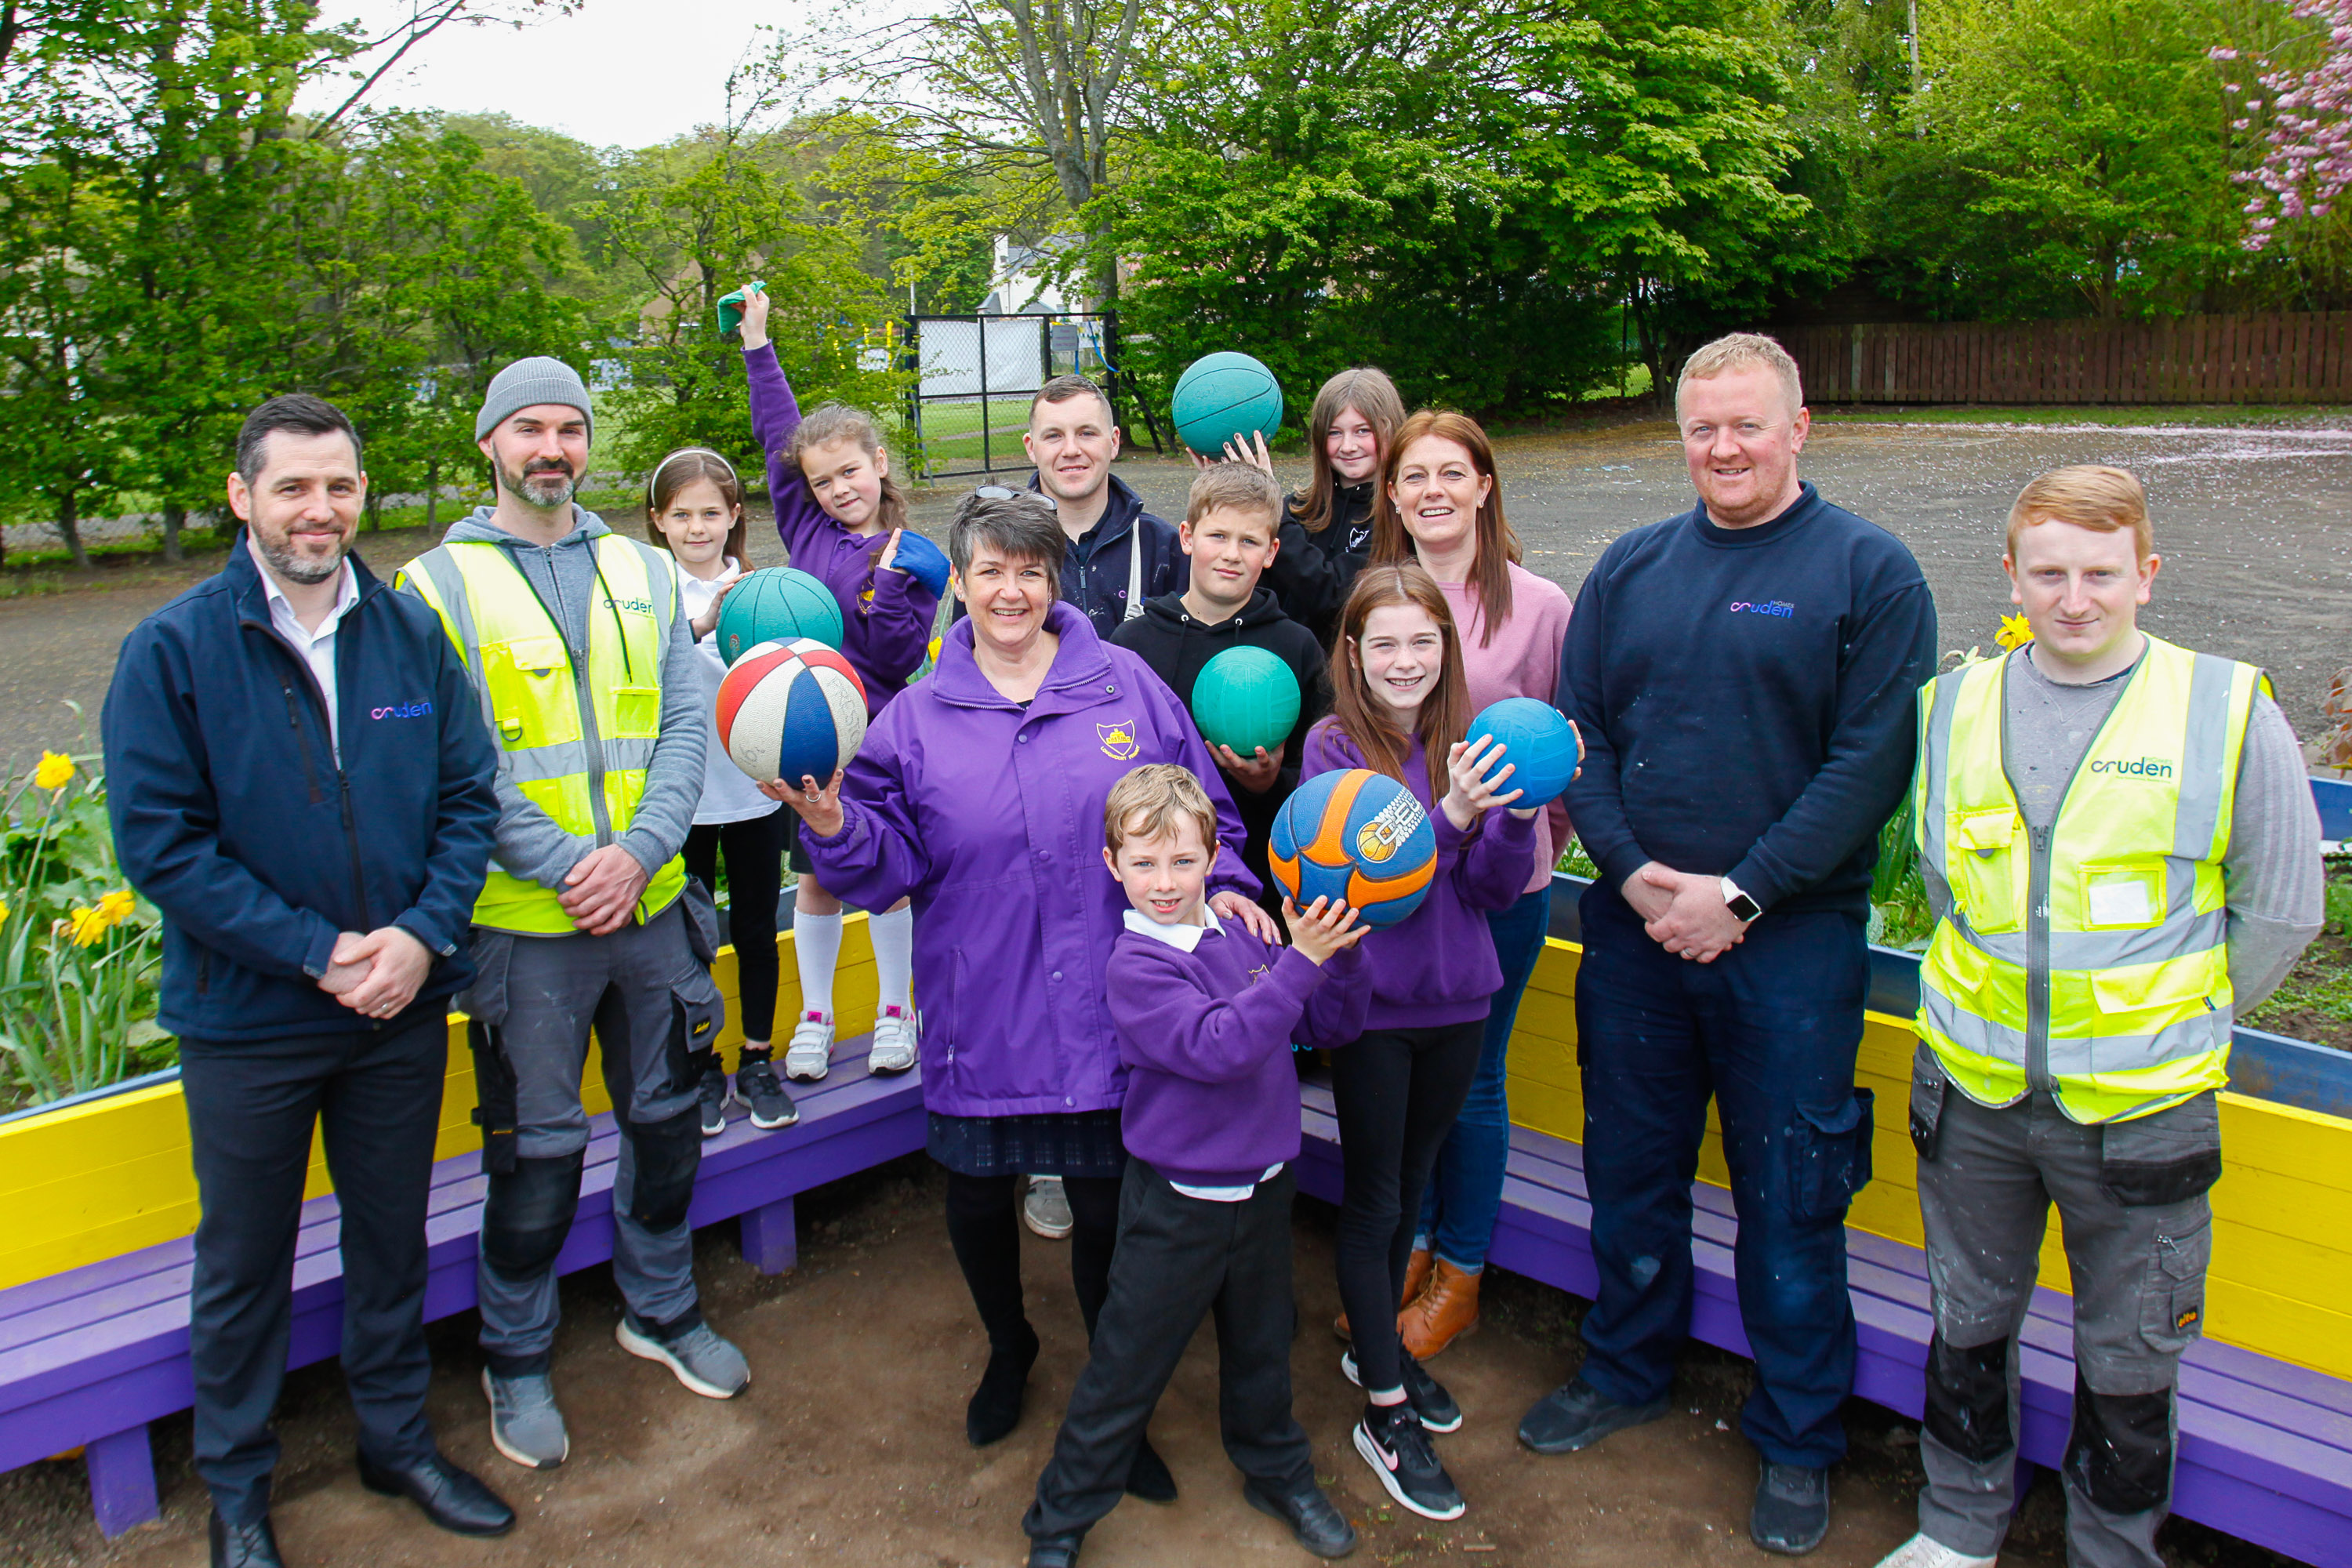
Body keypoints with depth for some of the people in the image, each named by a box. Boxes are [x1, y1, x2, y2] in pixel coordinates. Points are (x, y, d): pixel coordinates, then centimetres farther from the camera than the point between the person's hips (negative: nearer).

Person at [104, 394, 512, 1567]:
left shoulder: (412, 634, -2)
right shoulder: (172, 650, -11)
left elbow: (467, 796, 0)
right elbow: (160, 843, -13)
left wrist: (422, 933, -15)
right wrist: (315, 951, -19)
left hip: (403, 1007, 3)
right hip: (247, 1022, -2)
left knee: (393, 1237, 18)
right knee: (245, 1262, 14)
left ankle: (397, 1436, 39)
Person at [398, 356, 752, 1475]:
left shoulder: (645, 573, 9)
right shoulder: (440, 584, -3)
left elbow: (685, 723, 3)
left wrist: (640, 851, -13)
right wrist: (569, 867, -18)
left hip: (651, 908, 4)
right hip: (525, 921, -4)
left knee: (667, 1119, 16)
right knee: (536, 1150, 5)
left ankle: (661, 1309, 38)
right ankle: (517, 1359, 27)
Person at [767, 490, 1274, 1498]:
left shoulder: (1125, 685, 1)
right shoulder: (917, 716, 2)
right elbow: (893, 866, -2)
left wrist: (1221, 882, -10)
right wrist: (835, 828, -20)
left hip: (1104, 1015, -1)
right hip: (980, 1019, 1)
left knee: (1106, 1209, 8)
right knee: (977, 1199, 17)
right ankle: (1008, 1349, 49)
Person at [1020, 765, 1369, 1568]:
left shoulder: (1243, 935, -1)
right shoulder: (1136, 966, -18)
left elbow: (1331, 1026, 3)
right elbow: (1218, 1047, -31)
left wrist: (1340, 952, -14)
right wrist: (1300, 961, -33)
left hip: (1262, 1189, 5)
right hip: (1178, 1206, -5)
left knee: (1261, 1349, 25)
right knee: (1124, 1372, 7)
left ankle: (1279, 1474, 49)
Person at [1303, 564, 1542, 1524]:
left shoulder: (1466, 743, 0)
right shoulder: (1334, 745, -12)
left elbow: (1496, 892, -2)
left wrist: (1517, 816, -20)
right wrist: (1450, 816, -34)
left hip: (1456, 1001, 4)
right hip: (1371, 1005, -4)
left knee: (1412, 1182, 19)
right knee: (1373, 1197, 5)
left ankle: (1376, 1347, 39)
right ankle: (1386, 1413, 16)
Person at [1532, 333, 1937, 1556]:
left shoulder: (1869, 571, -5)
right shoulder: (1630, 568, 8)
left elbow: (1872, 762, -11)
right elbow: (1578, 731, 6)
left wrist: (1741, 893, -16)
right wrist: (1631, 871, -9)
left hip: (1791, 939, -4)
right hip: (1635, 928, 4)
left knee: (1790, 1200, 7)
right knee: (1630, 1171, 16)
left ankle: (1796, 1439, 27)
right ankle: (1627, 1371, 38)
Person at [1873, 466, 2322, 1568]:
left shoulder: (2228, 712, -8)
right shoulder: (1954, 705, 1)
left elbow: (2281, 912, 0)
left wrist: (2176, 1020, 1)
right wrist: (2012, 993, 9)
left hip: (2138, 1107, -3)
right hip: (1972, 1090, 3)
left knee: (2128, 1364, 14)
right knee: (1968, 1327, 19)